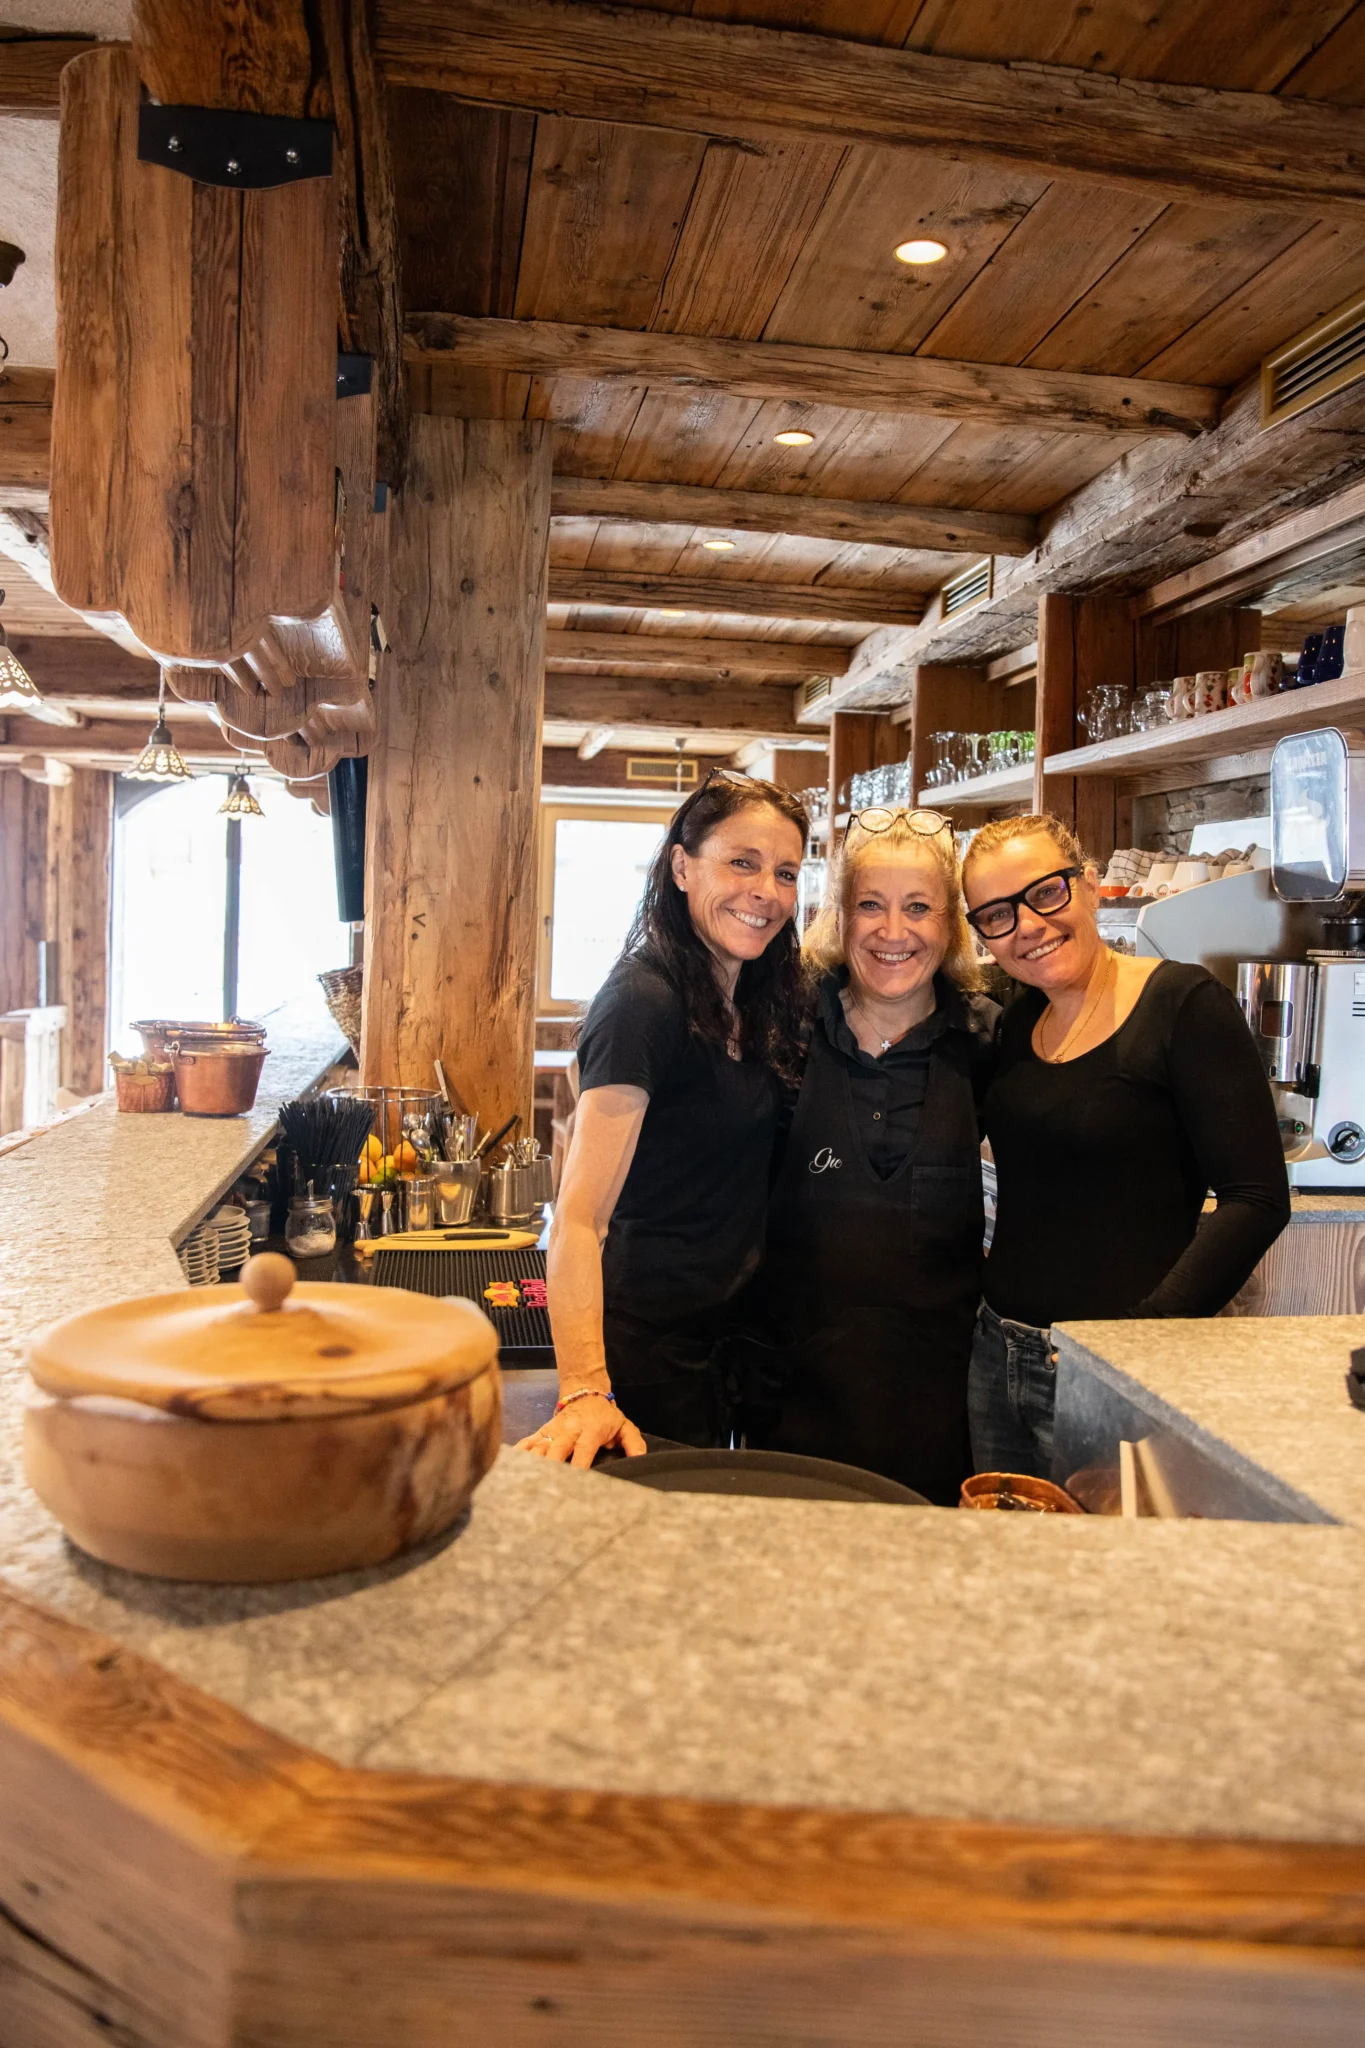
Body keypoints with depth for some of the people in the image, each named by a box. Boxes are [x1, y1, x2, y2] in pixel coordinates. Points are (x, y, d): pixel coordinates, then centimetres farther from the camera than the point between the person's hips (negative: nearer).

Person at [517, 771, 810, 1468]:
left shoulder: (747, 1000, 6)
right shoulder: (645, 1001, -21)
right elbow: (579, 1215, -27)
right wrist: (584, 1390, -38)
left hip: (717, 1336, 9)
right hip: (648, 1349, -9)